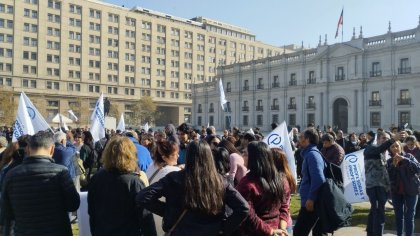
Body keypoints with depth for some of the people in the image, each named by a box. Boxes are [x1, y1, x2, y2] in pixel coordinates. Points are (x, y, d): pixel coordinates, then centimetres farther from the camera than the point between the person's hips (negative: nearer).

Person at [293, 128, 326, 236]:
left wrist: (311, 198, -24)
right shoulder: (309, 154, 16)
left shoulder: (312, 154, -14)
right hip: (314, 201, 10)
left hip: (311, 202, -10)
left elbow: (318, 178, -25)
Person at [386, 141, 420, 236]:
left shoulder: (408, 156, -4)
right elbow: (388, 177, -8)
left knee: (409, 216, -2)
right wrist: (393, 165, -20)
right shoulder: (389, 161, 1)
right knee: (398, 216, 10)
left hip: (410, 190, -2)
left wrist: (404, 159, -26)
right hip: (396, 191, 2)